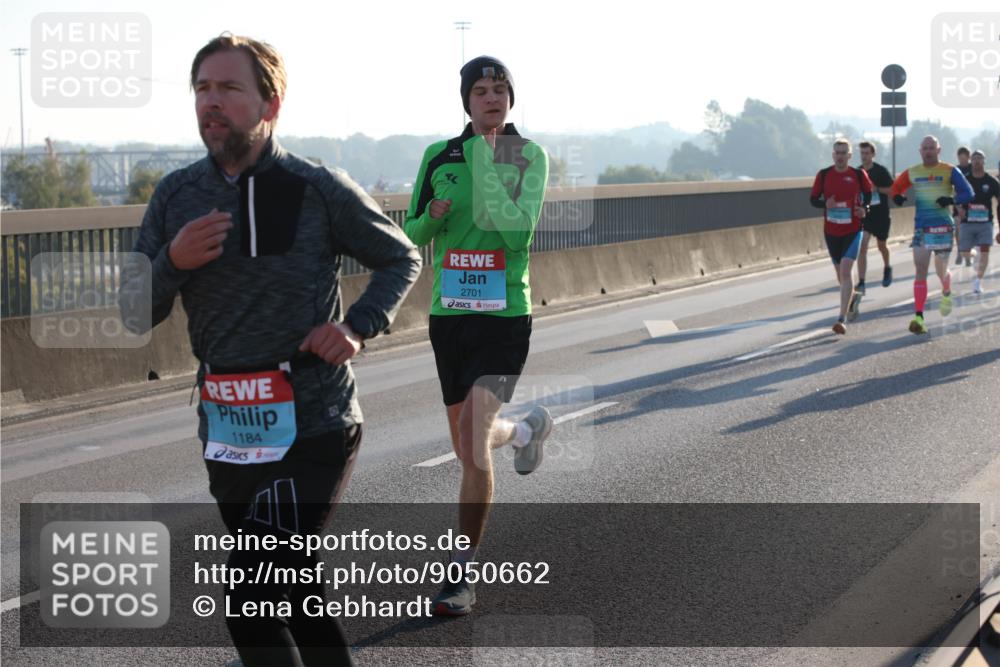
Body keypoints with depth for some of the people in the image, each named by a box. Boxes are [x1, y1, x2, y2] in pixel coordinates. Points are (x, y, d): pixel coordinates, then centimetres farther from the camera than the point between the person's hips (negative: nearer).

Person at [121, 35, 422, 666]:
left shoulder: (319, 189, -6)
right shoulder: (177, 195, 5)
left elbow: (403, 259, 7)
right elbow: (135, 315, 7)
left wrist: (358, 326, -9)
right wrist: (172, 261, -13)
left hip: (314, 430, -5)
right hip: (227, 437, 5)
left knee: (252, 601, -15)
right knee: (295, 589, 19)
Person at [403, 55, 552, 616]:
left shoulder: (530, 157, -4)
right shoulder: (438, 156, 4)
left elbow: (517, 232, -17)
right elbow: (411, 237, 11)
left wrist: (484, 164, -19)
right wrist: (432, 217, -11)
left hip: (505, 316, -4)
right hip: (449, 316, 4)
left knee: (474, 442, -16)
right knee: (468, 447, 16)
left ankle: (463, 576, -5)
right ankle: (529, 429, 52)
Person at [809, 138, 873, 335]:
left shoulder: (858, 174, -3)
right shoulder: (823, 175, -2)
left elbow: (868, 192, 14)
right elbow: (813, 198, 3)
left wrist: (864, 208, -4)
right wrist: (825, 204, -18)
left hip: (853, 230, -3)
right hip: (831, 231, 3)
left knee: (845, 270, -17)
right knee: (840, 273, 15)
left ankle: (842, 319, -19)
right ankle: (853, 297, 50)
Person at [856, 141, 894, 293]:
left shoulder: (881, 171, -10)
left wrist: (876, 189, -21)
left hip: (881, 214, -2)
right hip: (864, 214, 2)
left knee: (881, 245, 17)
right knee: (862, 246, -13)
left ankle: (887, 268, 50)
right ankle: (861, 283, -16)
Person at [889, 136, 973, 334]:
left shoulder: (950, 171, -3)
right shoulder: (912, 173, 7)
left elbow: (967, 193, -6)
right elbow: (896, 187, 20)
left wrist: (951, 200, -25)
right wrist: (898, 197, -4)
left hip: (942, 227, -2)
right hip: (921, 228, 2)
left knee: (941, 270, 5)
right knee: (920, 271, -6)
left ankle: (946, 293, 42)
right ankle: (918, 317, -10)